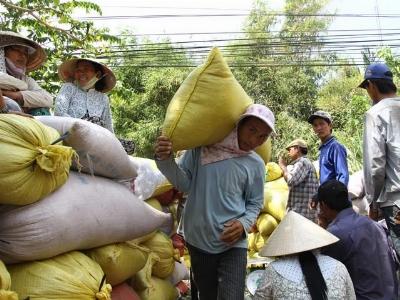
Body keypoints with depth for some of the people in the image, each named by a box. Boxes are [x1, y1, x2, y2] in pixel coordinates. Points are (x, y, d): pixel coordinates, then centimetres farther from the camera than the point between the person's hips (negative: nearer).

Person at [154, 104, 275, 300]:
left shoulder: (256, 164, -1)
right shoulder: (202, 146, -5)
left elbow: (255, 204, 6)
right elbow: (184, 184, -6)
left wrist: (243, 224, -13)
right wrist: (165, 160, -22)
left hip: (233, 243, 0)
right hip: (198, 239, 1)